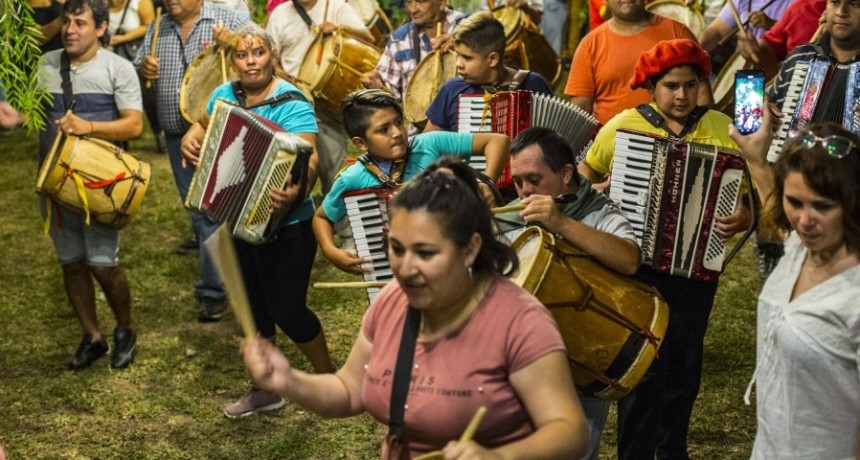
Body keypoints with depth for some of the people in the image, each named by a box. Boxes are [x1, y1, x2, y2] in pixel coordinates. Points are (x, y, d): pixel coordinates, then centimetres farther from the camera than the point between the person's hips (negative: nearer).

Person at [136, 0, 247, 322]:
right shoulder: (157, 28, 11)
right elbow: (138, 69, 16)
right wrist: (143, 68, -8)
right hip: (177, 136, 6)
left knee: (212, 210, -7)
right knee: (196, 209, 14)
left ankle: (212, 290, 1)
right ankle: (222, 273, 30)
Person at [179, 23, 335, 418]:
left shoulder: (292, 104, -20)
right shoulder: (225, 94, 1)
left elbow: (309, 158, -32)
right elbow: (204, 124, 20)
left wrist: (298, 189, -54)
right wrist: (190, 139, -4)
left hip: (285, 227, -7)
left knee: (287, 310, -1)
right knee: (255, 307, 16)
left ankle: (330, 380, 23)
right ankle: (266, 389, 32)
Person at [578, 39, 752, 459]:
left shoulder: (722, 129, 0)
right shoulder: (623, 125, -2)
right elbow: (585, 173, 13)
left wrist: (741, 219, -20)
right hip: (636, 262, -2)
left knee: (684, 363, 12)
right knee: (643, 364, -3)